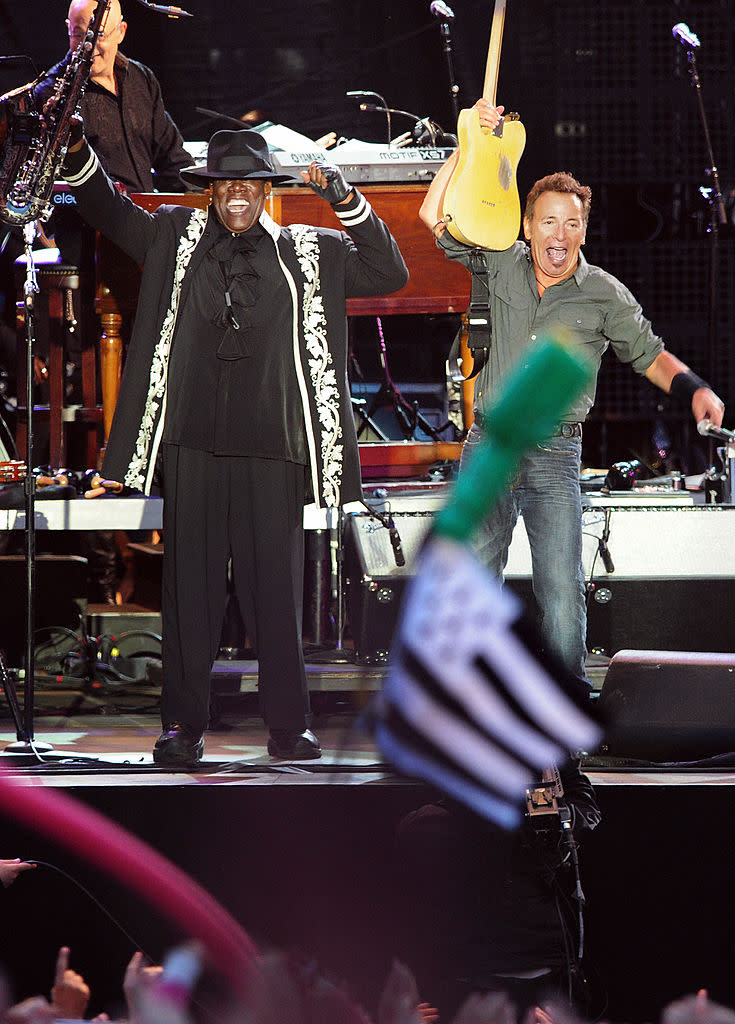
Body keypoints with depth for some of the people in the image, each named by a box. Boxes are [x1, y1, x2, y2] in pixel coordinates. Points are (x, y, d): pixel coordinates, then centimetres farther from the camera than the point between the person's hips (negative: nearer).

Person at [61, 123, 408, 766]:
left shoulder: (307, 253, 11)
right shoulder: (177, 237, 13)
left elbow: (388, 275, 11)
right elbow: (110, 213, 19)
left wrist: (347, 202, 0)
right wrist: (78, 154, 3)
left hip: (272, 447, -1)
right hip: (191, 442, 1)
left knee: (276, 586, 1)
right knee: (190, 585, 1)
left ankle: (289, 725, 8)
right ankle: (183, 724, 6)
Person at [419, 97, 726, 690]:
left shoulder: (604, 295, 2)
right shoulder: (502, 266, 5)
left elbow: (649, 355, 10)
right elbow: (435, 215, 1)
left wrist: (695, 390, -9)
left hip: (554, 454, -2)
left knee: (562, 589, -8)